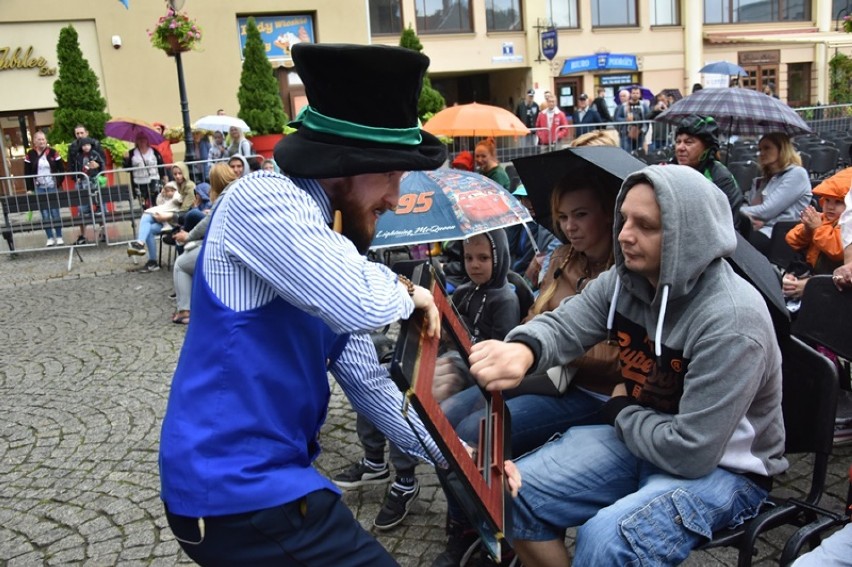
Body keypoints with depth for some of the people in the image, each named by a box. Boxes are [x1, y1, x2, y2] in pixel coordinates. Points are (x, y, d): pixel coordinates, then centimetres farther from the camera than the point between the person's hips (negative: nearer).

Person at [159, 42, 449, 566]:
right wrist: (407, 290, -8)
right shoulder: (265, 199, -17)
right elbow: (365, 306, -31)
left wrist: (447, 452, 13)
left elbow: (365, 378, 14)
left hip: (259, 477, 9)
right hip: (236, 488, -9)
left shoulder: (330, 244, 11)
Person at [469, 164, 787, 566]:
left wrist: (620, 412, -10)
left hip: (724, 467, -6)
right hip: (637, 439, 7)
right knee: (513, 494, -4)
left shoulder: (730, 321, -28)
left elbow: (692, 453, -28)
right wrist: (523, 349, -35)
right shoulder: (623, 280, -5)